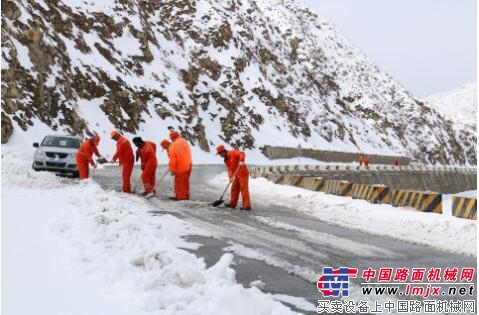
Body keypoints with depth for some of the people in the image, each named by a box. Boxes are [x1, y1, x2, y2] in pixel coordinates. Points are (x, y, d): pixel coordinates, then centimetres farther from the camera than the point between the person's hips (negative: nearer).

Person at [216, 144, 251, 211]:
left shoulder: (233, 152, -11)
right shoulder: (226, 160, 13)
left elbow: (242, 154, -24)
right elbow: (229, 169, 6)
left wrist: (241, 161, -42)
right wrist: (230, 176, -11)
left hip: (243, 173, -9)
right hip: (237, 175, 9)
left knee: (244, 189, -8)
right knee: (234, 189, 14)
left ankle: (247, 206, -7)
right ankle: (232, 204, 26)